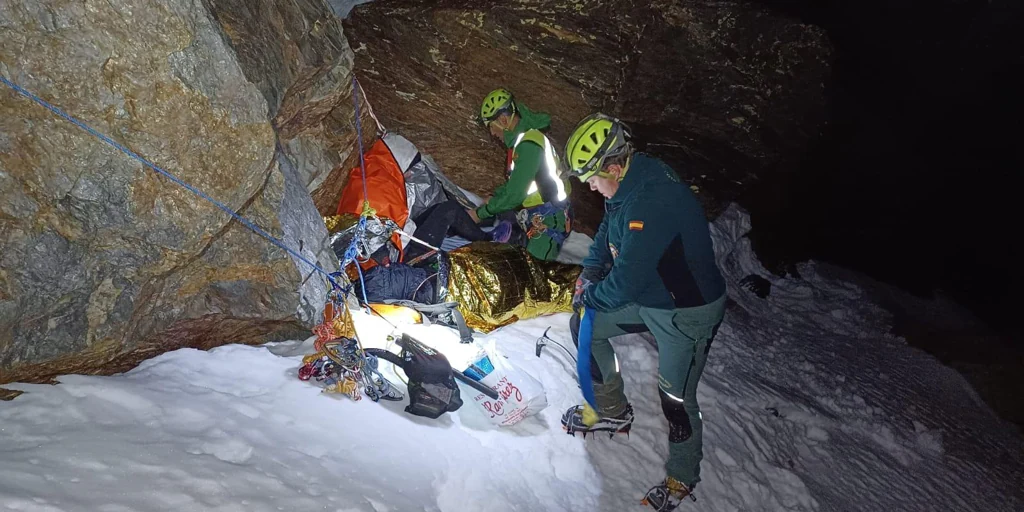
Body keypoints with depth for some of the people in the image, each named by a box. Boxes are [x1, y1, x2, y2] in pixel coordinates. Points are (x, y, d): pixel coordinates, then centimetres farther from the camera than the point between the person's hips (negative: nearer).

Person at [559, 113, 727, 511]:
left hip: (687, 312, -9)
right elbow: (607, 238, 15)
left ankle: (682, 478, 28)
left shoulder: (655, 200, -34)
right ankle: (613, 411, 27)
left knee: (676, 399, 2)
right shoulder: (625, 188, -3)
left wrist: (592, 295, -14)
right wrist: (589, 276, 2)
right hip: (646, 298, 9)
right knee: (585, 325, 12)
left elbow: (627, 279, -32)